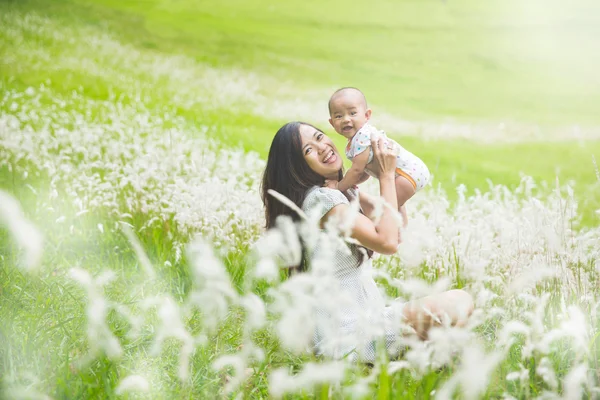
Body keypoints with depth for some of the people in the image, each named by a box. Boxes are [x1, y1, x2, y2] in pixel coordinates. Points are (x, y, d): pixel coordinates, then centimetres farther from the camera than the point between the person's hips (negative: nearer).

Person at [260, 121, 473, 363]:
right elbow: (387, 242, -25)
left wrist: (390, 172, 7)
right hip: (352, 332, -10)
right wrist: (386, 176, -16)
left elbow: (399, 227, 13)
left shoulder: (345, 191, 12)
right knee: (460, 302, -12)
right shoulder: (322, 198, -18)